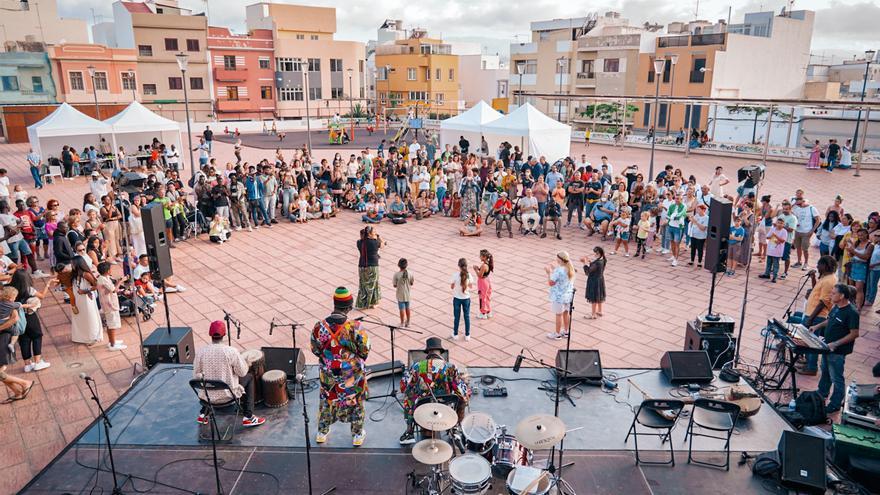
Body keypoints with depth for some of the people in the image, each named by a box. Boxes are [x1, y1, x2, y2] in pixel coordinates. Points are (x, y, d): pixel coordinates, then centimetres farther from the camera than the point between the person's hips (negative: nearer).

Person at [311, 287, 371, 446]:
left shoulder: (320, 326, -18)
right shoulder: (355, 327, -26)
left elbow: (315, 350, -4)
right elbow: (364, 351, -16)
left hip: (327, 374, 3)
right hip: (352, 374, -2)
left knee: (327, 401, 26)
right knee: (355, 402, 20)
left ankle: (322, 433, 43)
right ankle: (358, 435, 35)